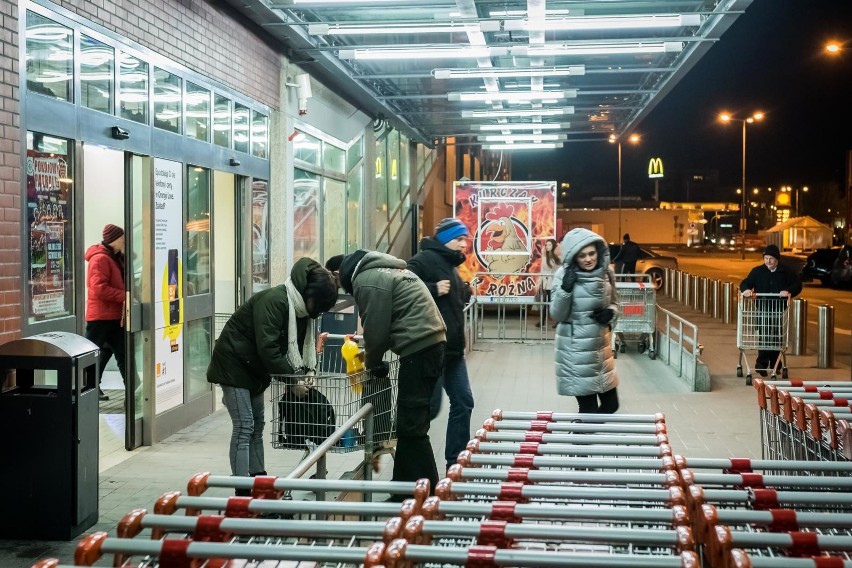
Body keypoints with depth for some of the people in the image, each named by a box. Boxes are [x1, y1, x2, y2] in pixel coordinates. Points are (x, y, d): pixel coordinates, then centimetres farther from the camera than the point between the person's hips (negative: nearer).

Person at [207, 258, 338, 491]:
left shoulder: (301, 307, 0)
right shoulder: (274, 301, -28)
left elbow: (297, 347, 5)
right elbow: (267, 348, -32)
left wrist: (304, 373, -12)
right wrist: (293, 380, -28)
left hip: (255, 367, 10)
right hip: (233, 365, -10)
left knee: (257, 425, 13)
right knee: (244, 427, -12)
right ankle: (242, 490, -11)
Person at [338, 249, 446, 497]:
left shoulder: (367, 280, -7)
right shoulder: (384, 271, 23)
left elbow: (376, 330, -9)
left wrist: (372, 364, 7)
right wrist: (374, 358, 21)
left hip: (418, 349, -10)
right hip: (431, 343, 10)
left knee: (411, 426, -6)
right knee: (409, 423, 15)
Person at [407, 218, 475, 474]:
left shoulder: (451, 265, 19)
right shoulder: (424, 260, -11)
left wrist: (465, 293, 14)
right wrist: (434, 289, -24)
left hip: (452, 349, 10)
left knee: (463, 402, 11)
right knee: (430, 407, -5)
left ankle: (456, 460, 19)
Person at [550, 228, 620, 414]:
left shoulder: (606, 273, -1)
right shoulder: (563, 274, -12)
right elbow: (557, 315, -11)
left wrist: (610, 313, -8)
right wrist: (565, 289, -25)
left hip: (600, 343, 5)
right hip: (575, 348, -5)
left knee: (611, 403, 14)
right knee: (588, 407, -1)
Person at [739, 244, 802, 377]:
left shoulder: (786, 272, 6)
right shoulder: (757, 271, 6)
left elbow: (797, 284, 2)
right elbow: (745, 283, 2)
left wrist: (789, 292, -19)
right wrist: (746, 289, -22)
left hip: (779, 310, 1)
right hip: (762, 310, -1)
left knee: (777, 338, 4)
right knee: (764, 336, -11)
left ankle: (773, 364, 17)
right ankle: (761, 364, -7)